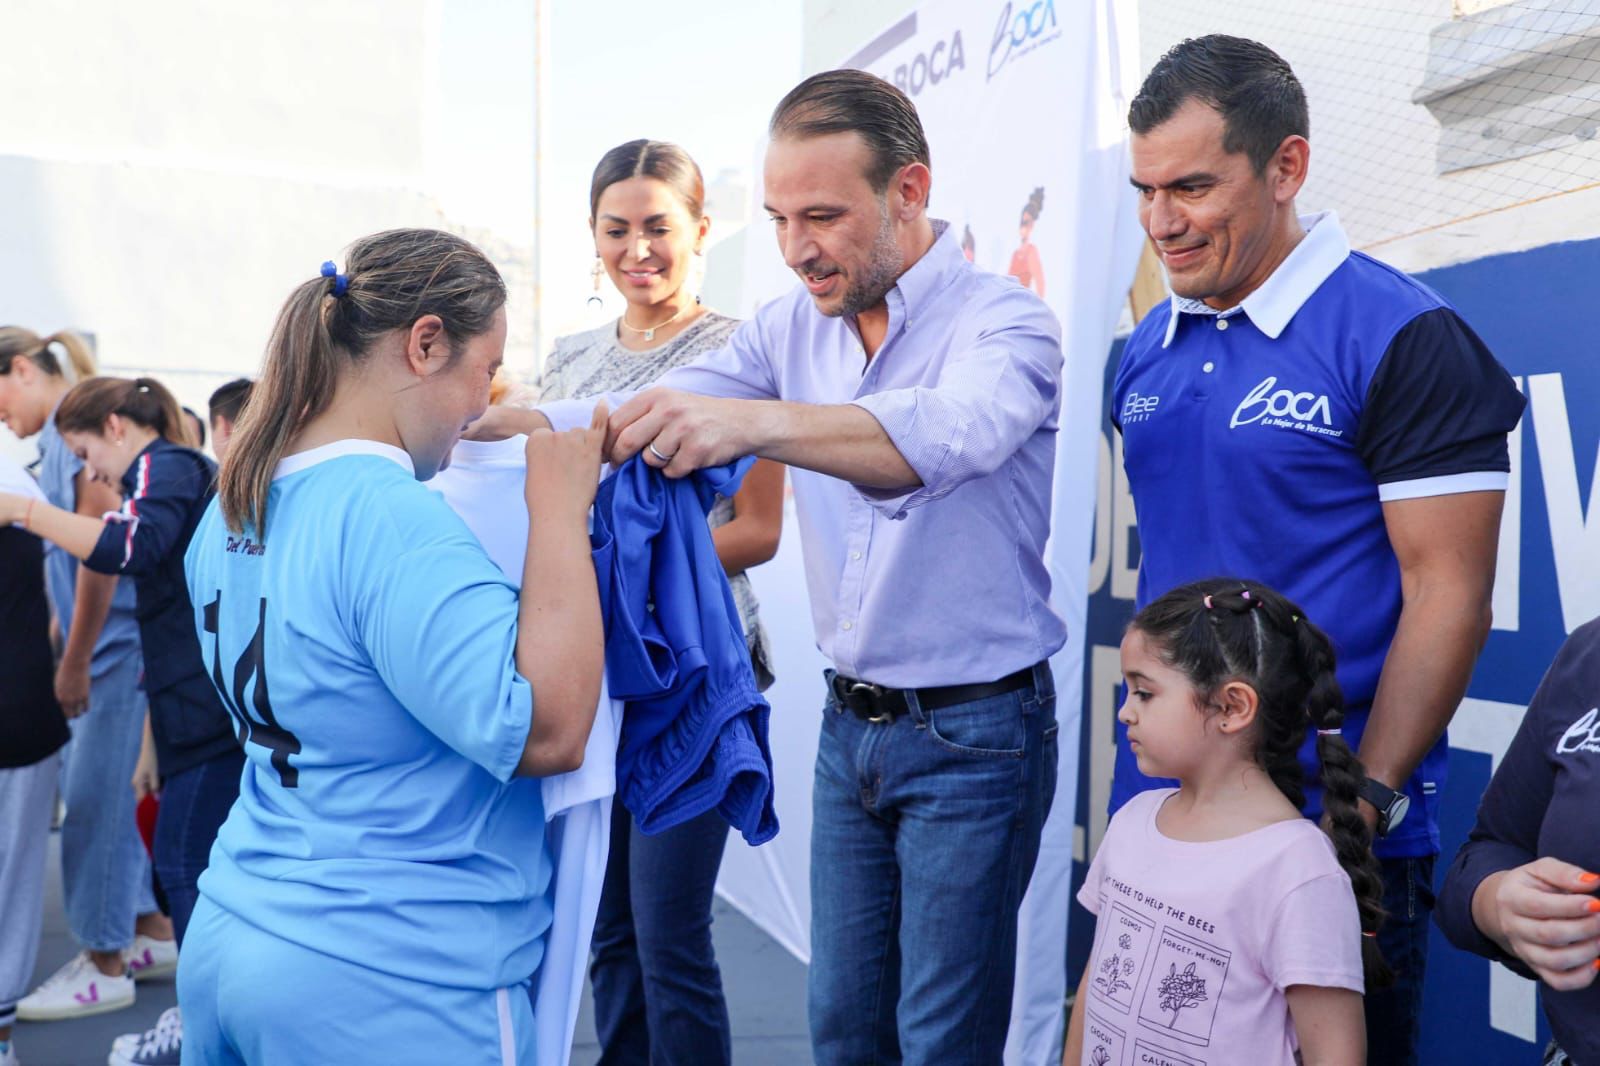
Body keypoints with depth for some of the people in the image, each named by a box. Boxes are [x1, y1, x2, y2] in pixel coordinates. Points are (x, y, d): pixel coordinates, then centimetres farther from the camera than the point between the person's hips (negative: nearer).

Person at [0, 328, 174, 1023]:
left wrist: (75, 661, -16)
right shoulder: (61, 435, 16)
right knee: (94, 791, 14)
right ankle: (152, 936, 24)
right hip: (97, 647, 9)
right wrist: (66, 651, 15)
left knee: (91, 799, -2)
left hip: (114, 644, -9)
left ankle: (104, 965, 10)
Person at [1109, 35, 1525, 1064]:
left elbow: (1448, 597, -13)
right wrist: (1143, 745, 11)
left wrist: (1367, 803, -17)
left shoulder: (1403, 339, -11)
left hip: (1330, 832, -6)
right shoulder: (1149, 352, 8)